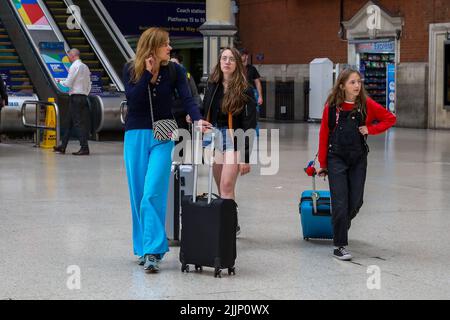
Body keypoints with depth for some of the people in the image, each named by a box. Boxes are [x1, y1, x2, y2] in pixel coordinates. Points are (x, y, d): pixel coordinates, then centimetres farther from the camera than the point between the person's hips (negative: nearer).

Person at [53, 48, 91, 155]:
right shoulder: (85, 67, 15)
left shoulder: (74, 66, -11)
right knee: (70, 122, 12)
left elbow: (68, 83, -12)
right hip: (84, 96, 8)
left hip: (75, 97, -8)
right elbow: (88, 85, 17)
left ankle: (84, 148, -10)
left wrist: (60, 82, 6)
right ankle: (63, 146, 17)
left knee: (78, 123, -7)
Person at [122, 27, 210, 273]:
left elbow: (186, 98, -11)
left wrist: (197, 119, -29)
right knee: (138, 195, 6)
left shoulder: (174, 71, -1)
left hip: (162, 137, -1)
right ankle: (143, 248, 19)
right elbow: (132, 97, -12)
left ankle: (152, 251, -16)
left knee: (153, 194, -14)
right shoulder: (131, 69, 1)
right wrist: (149, 74, -18)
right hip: (135, 136, 2)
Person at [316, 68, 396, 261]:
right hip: (336, 159, -2)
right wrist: (323, 164, 3)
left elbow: (390, 118, 6)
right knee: (340, 203, -5)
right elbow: (324, 135, 0)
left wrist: (370, 129, -7)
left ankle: (340, 228, 36)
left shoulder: (366, 104, -3)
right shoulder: (332, 106, -7)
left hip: (358, 159, 2)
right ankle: (340, 246, 2)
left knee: (355, 202, 7)